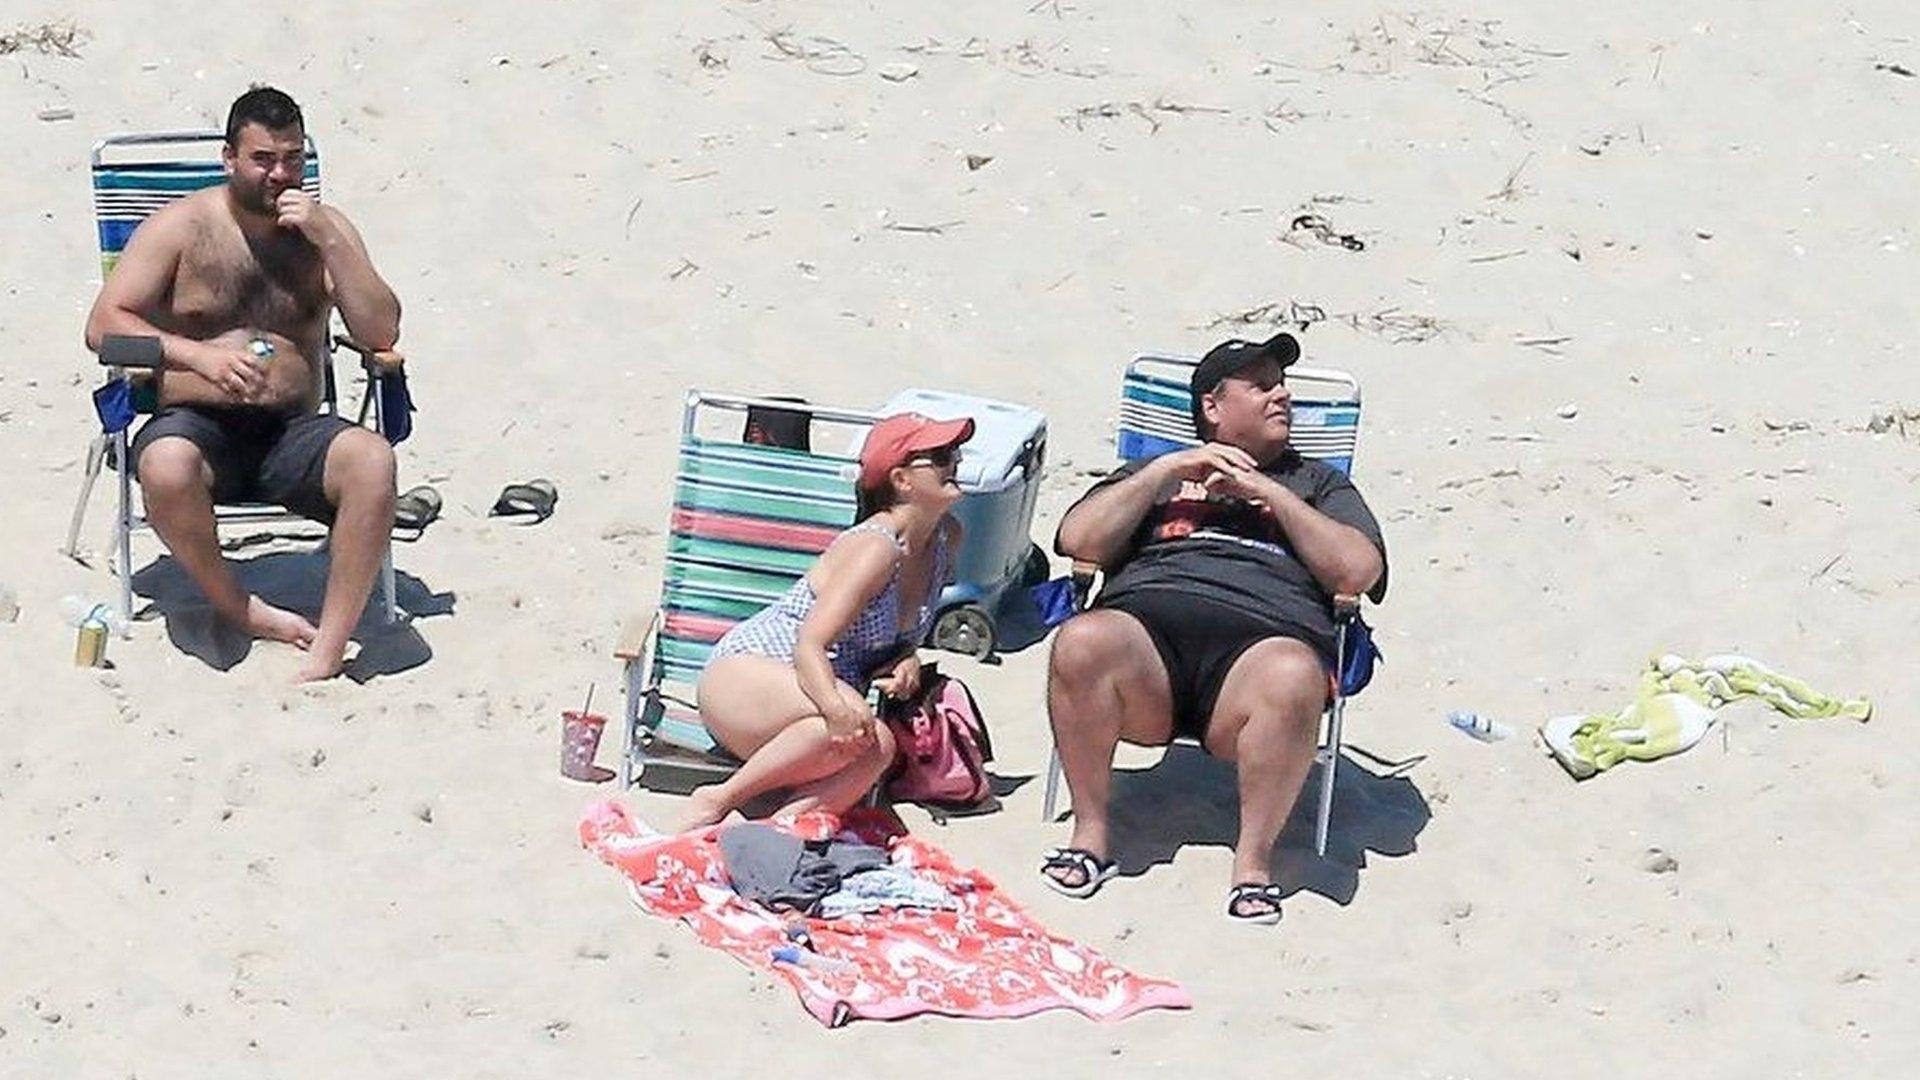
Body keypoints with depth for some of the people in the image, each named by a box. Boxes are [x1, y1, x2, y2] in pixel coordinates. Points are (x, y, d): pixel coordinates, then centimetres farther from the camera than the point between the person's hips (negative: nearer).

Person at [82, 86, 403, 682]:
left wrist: (327, 241, -12)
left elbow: (382, 333, -1)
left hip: (291, 433, 2)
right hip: (197, 425, -1)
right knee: (166, 466, -38)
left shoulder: (325, 228, 10)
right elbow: (104, 324, -2)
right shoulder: (181, 226, 3)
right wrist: (199, 355, -18)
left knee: (372, 459, -31)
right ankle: (238, 609, -12)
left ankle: (328, 651, -32)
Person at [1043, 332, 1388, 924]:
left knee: (1293, 678, -39)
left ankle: (1254, 858, -25)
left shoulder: (1317, 484, 31)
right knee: (1082, 642, -35)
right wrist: (1168, 470, 9)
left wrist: (1273, 495, 7)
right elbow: (1078, 541, 15)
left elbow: (1359, 572, 12)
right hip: (1147, 617, 1)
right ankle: (1091, 831, -20)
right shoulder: (1157, 471, 32)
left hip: (1263, 635, -1)